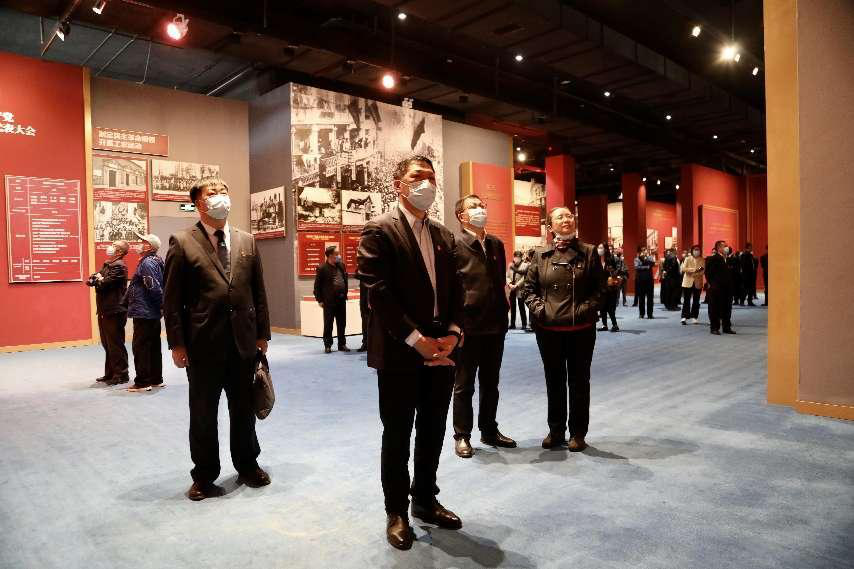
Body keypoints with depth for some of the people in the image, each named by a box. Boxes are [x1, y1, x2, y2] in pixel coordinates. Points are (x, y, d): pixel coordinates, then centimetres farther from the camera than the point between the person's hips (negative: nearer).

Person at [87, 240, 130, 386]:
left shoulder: (118, 266, -13)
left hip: (114, 311, -9)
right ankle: (110, 373, 24)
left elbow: (104, 284, -20)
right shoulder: (107, 264, 17)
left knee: (116, 344, -3)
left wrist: (97, 280, 1)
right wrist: (97, 279, -10)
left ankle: (121, 375, 4)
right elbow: (90, 280, 12)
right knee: (107, 345, 15)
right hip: (104, 311, 9)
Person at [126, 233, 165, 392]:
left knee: (140, 346, -2)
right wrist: (161, 305, 12)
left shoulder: (147, 263, -16)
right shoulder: (157, 261, 13)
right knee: (154, 346, 13)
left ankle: (142, 382, 3)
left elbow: (153, 287, -22)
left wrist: (161, 304, -12)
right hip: (153, 313, 10)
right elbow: (157, 287, 15)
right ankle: (156, 379, 21)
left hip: (143, 312, -10)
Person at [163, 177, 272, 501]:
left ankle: (247, 465, 34)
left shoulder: (246, 242, 8)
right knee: (203, 413, 11)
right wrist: (176, 343, -7)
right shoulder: (182, 242, -2)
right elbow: (172, 298, -4)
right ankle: (204, 475, 28)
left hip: (243, 340, 3)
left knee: (244, 409, 15)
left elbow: (258, 292, 9)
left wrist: (262, 334, 7)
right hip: (203, 343, -3)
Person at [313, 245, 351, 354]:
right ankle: (327, 345, 13)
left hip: (341, 299, 5)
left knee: (342, 324, 10)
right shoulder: (322, 268, -8)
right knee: (328, 324, 3)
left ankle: (342, 344, 19)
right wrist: (320, 300, -9)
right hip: (329, 301, -5)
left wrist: (345, 294, 11)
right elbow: (317, 286, -7)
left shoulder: (341, 266, 9)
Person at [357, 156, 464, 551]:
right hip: (399, 353, -6)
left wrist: (452, 334, -5)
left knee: (433, 433, 15)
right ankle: (396, 511, 24)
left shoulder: (443, 236, 14)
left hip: (440, 350, 6)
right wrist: (416, 340, -17)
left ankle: (425, 500, 34)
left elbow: (455, 291, 12)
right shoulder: (379, 230, -7)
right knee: (397, 436, 7)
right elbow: (378, 293, -15)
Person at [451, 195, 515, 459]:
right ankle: (462, 436, 21)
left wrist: (503, 312, 10)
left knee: (491, 383, 17)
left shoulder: (496, 243, 12)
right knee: (464, 385, 7)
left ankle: (489, 431, 32)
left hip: (495, 325, 6)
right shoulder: (454, 243, -8)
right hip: (468, 326, -6)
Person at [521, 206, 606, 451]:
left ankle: (578, 433, 22)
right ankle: (556, 430, 27)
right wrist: (538, 308, -6)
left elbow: (600, 287, 2)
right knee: (554, 380, 13)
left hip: (581, 329, -1)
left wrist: (587, 308, -11)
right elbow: (529, 287, 9)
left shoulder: (588, 252, 1)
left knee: (579, 381, 8)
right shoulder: (542, 255, 4)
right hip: (548, 329, 2)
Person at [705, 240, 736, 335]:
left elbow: (731, 273, 15)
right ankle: (715, 328, 6)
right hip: (717, 289, -6)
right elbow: (708, 273, -9)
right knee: (715, 309, 0)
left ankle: (727, 327, 19)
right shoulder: (712, 259, -7)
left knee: (727, 309, 10)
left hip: (727, 288, 6)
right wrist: (711, 284, -11)